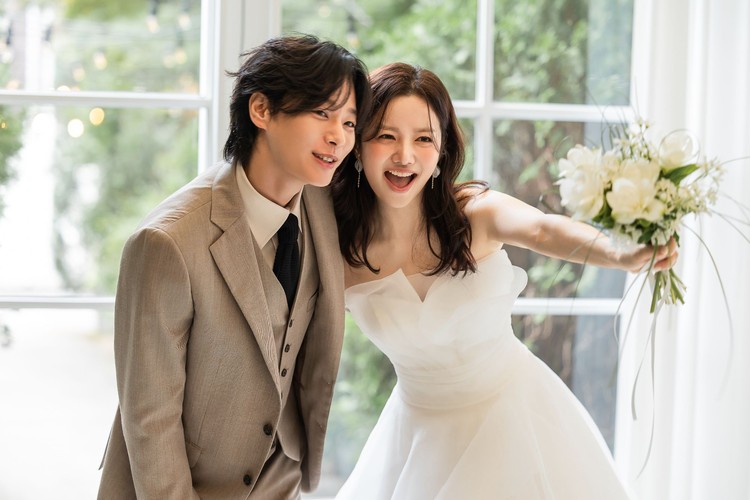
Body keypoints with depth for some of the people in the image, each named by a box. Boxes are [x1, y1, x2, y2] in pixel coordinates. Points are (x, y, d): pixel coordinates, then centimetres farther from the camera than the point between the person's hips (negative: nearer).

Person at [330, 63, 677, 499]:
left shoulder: (474, 211, -19)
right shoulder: (340, 251, -15)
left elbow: (542, 230, -40)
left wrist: (621, 254, -58)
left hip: (514, 415, -1)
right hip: (423, 427, 1)